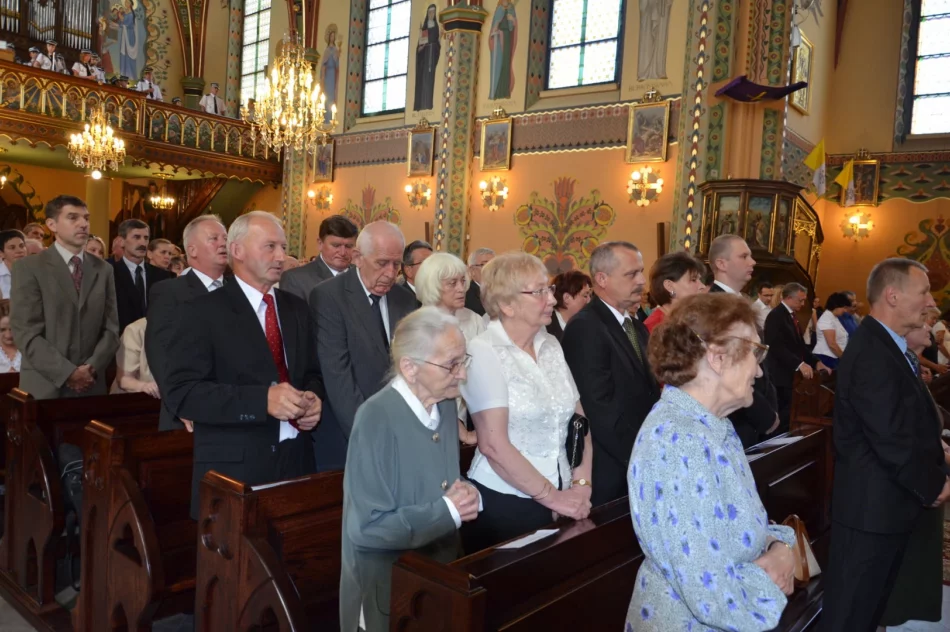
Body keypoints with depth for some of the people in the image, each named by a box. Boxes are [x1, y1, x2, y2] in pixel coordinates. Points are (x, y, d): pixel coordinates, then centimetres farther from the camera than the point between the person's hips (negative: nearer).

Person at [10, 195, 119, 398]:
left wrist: (92, 368, -9)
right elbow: (26, 333, -9)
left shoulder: (103, 270, 9)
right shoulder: (30, 268, -3)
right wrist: (68, 373, -15)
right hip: (44, 387, -3)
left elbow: (111, 328, 6)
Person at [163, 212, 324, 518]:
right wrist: (263, 399, -25)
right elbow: (180, 391, -15)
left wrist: (314, 397, -5)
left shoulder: (296, 307, 12)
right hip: (234, 469, -5)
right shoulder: (203, 311, -7)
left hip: (297, 460, 5)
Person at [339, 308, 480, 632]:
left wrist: (466, 495, -10)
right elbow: (367, 528, -26)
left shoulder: (446, 404, -1)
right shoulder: (376, 419, -24)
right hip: (388, 587, -7)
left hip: (440, 574, 7)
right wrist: (448, 511, -20)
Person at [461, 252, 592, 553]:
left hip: (562, 498, 6)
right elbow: (493, 444, -18)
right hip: (503, 501, -5)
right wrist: (551, 496, -14)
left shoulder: (551, 346, 5)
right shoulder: (484, 352, -14)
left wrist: (582, 483, -4)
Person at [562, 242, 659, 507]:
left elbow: (648, 395, 13)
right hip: (609, 470, -8)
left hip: (640, 463, 8)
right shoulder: (585, 328, -16)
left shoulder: (638, 328, 13)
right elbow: (601, 407, -21)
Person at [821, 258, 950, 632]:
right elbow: (893, 441, -25)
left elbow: (914, 422, 12)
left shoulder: (889, 346, 10)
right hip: (872, 508, -10)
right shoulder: (873, 354, -24)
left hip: (884, 503, 10)